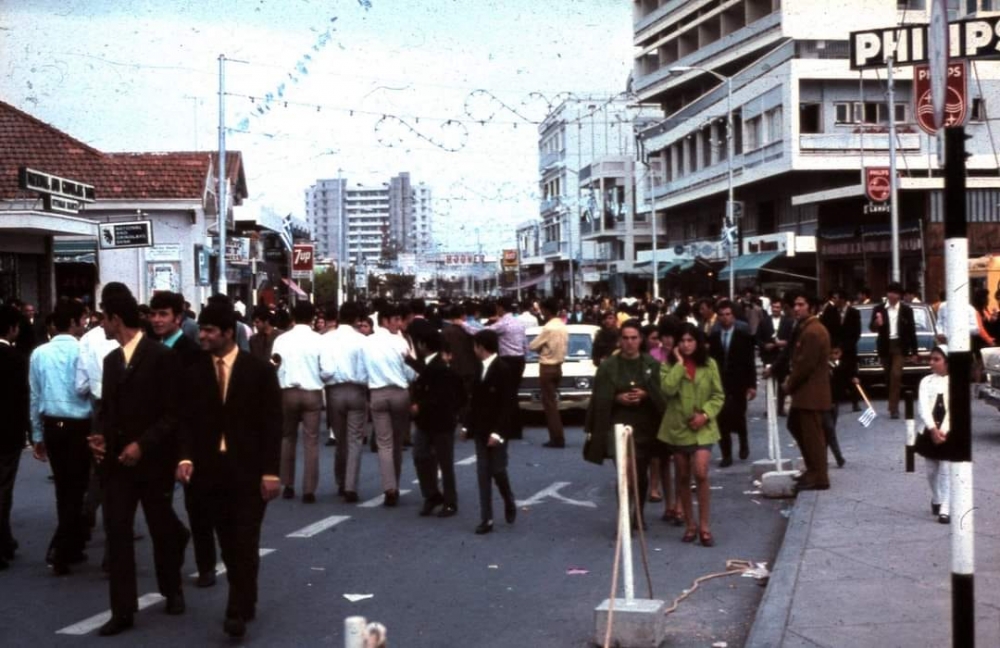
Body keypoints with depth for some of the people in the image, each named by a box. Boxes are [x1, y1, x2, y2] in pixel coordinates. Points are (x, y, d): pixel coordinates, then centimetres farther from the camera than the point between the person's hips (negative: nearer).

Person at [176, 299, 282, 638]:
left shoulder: (259, 370, -2)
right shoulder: (194, 372, 6)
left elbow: (272, 422, -3)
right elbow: (187, 420, 5)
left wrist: (271, 471, -9)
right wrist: (186, 457, -13)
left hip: (248, 470, -3)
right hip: (210, 470, 3)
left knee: (245, 543, -4)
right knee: (228, 544, 9)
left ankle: (237, 611, -3)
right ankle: (245, 602, 21)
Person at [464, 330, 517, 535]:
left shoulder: (502, 370, -13)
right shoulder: (480, 369, 9)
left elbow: (506, 404, -16)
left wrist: (497, 432, -20)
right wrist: (468, 426, 9)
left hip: (496, 432, -6)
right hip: (480, 431, 6)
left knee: (498, 471, -1)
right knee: (483, 475, 3)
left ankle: (509, 503, 28)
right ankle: (486, 519, 6)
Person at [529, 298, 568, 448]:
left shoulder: (548, 328, -19)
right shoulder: (563, 327, 6)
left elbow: (532, 346, -13)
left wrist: (541, 348, 6)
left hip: (547, 368, -8)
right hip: (558, 367, 8)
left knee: (549, 403, -3)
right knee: (553, 402, 16)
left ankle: (557, 438, -4)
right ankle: (557, 437, 17)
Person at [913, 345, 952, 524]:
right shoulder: (926, 381, 3)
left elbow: (954, 409, -11)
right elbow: (923, 407, -7)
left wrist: (943, 431, -19)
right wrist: (933, 429, -19)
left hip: (949, 433, -3)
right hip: (929, 432, 3)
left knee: (946, 471, -7)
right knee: (931, 470, 14)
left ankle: (945, 509, -9)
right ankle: (936, 500, 35)